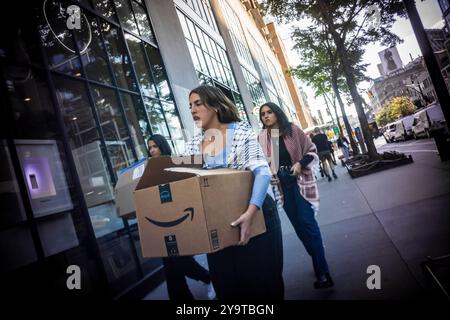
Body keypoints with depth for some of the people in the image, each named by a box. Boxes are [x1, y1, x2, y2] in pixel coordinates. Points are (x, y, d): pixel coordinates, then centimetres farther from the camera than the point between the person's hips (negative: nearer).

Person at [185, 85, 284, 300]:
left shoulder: (240, 131, -8)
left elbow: (262, 172, -19)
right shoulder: (193, 144, 7)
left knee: (261, 277, 6)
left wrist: (250, 213, -32)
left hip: (255, 214, -4)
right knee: (226, 282, 12)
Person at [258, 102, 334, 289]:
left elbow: (312, 151, 4)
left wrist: (301, 163, -12)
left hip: (299, 180, -2)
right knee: (298, 225, 9)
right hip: (281, 185, 3)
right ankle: (319, 262, 27)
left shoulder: (293, 130, 0)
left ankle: (322, 272, -4)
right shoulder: (262, 138, 3)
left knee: (307, 222, -10)